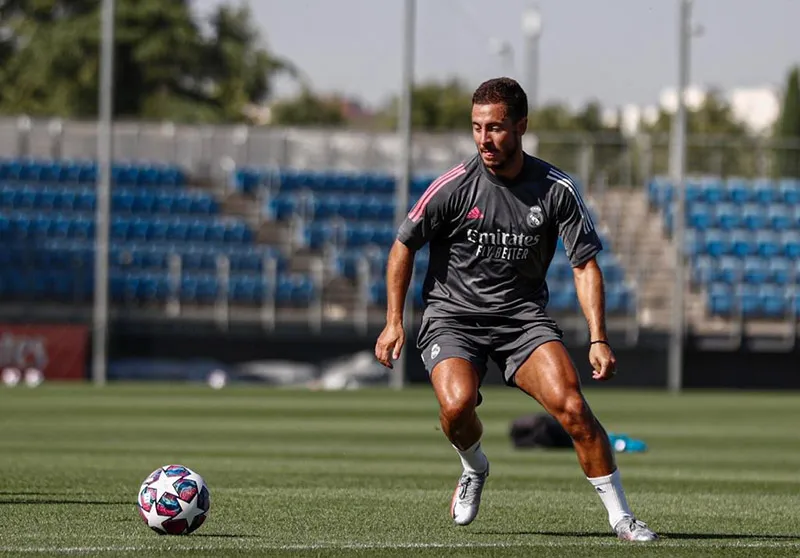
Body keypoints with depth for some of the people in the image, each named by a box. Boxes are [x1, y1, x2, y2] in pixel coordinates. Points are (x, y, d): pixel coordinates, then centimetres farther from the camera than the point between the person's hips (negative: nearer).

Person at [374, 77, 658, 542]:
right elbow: (405, 245, 2)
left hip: (524, 316, 1)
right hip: (452, 316, -1)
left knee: (571, 404, -21)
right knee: (457, 404, -29)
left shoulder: (557, 190, -7)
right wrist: (394, 322, -2)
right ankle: (475, 469, 7)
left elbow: (585, 263, -3)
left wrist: (598, 339, -13)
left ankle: (621, 516, -10)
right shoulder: (454, 186, -10)